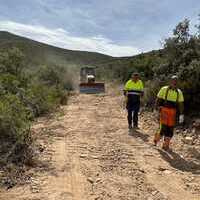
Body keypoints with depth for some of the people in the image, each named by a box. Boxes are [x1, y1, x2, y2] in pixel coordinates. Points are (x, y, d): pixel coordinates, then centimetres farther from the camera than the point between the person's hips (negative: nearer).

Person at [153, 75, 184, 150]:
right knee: (164, 128, -10)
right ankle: (156, 138, 17)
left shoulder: (179, 92, 9)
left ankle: (166, 145, 18)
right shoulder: (164, 89, 1)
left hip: (173, 112, 3)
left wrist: (181, 115, 2)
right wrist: (158, 107, -10)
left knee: (170, 129, 4)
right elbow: (158, 99, 3)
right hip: (164, 110, -3)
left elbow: (181, 104, 9)